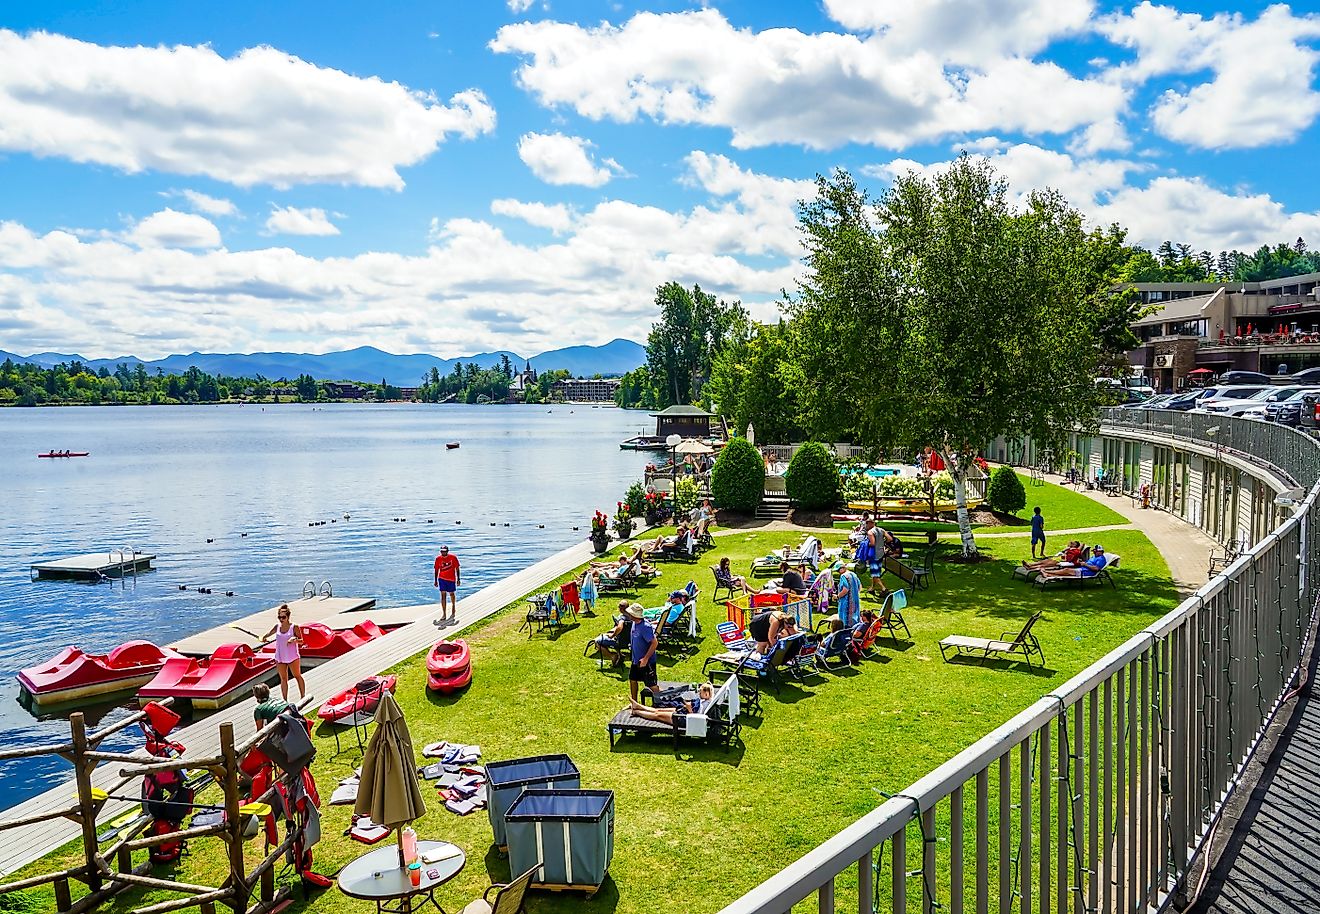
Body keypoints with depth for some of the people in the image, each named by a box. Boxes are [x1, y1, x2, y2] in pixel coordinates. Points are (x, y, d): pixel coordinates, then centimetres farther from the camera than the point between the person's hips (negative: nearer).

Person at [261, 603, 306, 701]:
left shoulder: (294, 627, -11)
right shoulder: (277, 626, 1)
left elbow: (301, 641, -7)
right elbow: (270, 633, 18)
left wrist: (295, 639, -27)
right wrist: (264, 637, -2)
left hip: (293, 657, -4)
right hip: (280, 657, 4)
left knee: (297, 676, 9)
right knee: (283, 679, 10)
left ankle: (303, 697, 20)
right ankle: (285, 700, 17)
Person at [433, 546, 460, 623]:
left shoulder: (453, 557, -9)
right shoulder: (438, 558, -4)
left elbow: (457, 568, -2)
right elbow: (436, 570, 5)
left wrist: (458, 579, -3)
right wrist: (436, 580, 5)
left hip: (451, 579, -1)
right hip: (442, 578, 1)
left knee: (452, 594, 14)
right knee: (443, 595, -6)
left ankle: (453, 610, 40)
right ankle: (443, 614, -5)